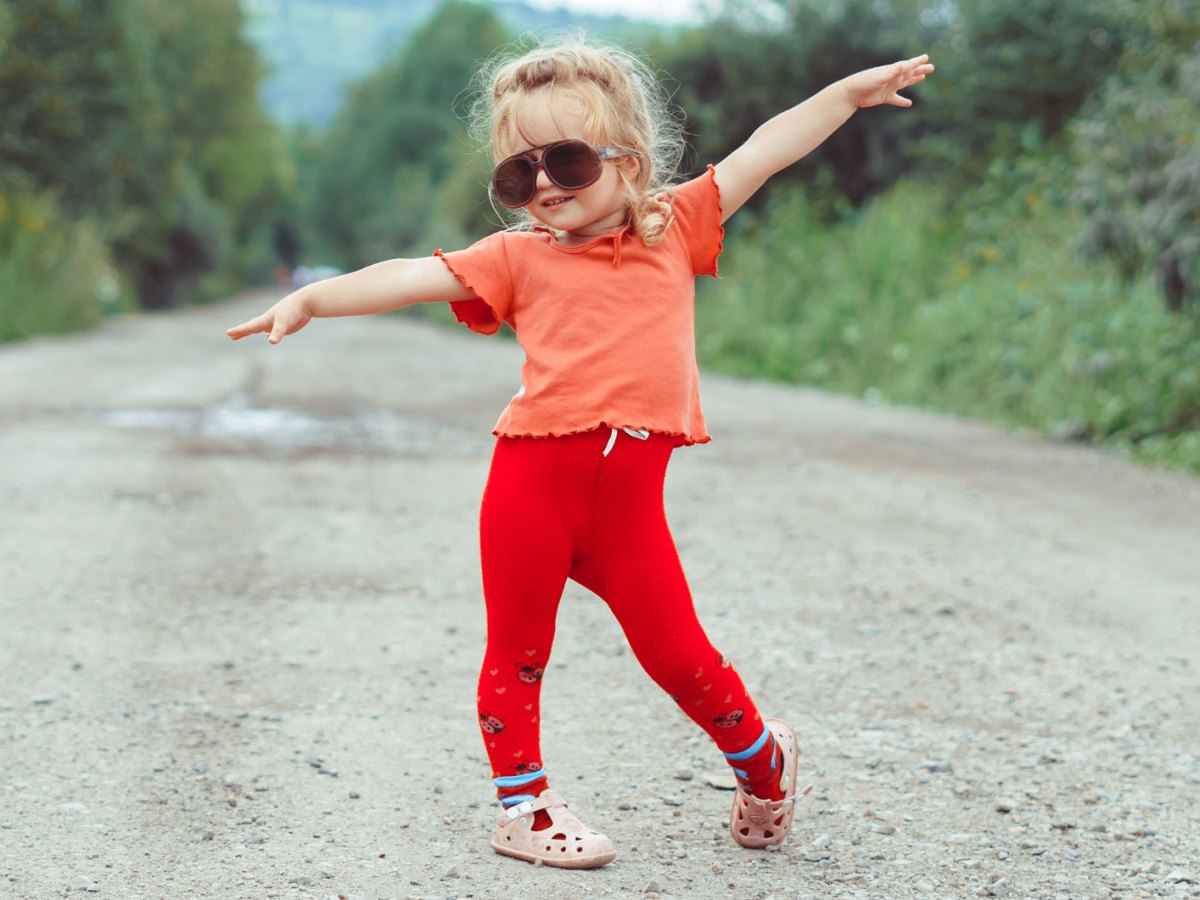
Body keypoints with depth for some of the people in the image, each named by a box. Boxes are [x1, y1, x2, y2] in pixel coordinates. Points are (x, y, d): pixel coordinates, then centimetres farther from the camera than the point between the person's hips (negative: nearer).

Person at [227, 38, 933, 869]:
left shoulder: (675, 227, 11)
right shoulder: (518, 257, 6)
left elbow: (763, 152, 13)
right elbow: (414, 276, -5)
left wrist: (853, 92, 15)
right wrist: (316, 298, -16)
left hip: (629, 494, 1)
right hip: (534, 476, 0)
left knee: (678, 653, 5)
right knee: (517, 654, 7)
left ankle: (764, 761, 30)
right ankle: (523, 806, 22)